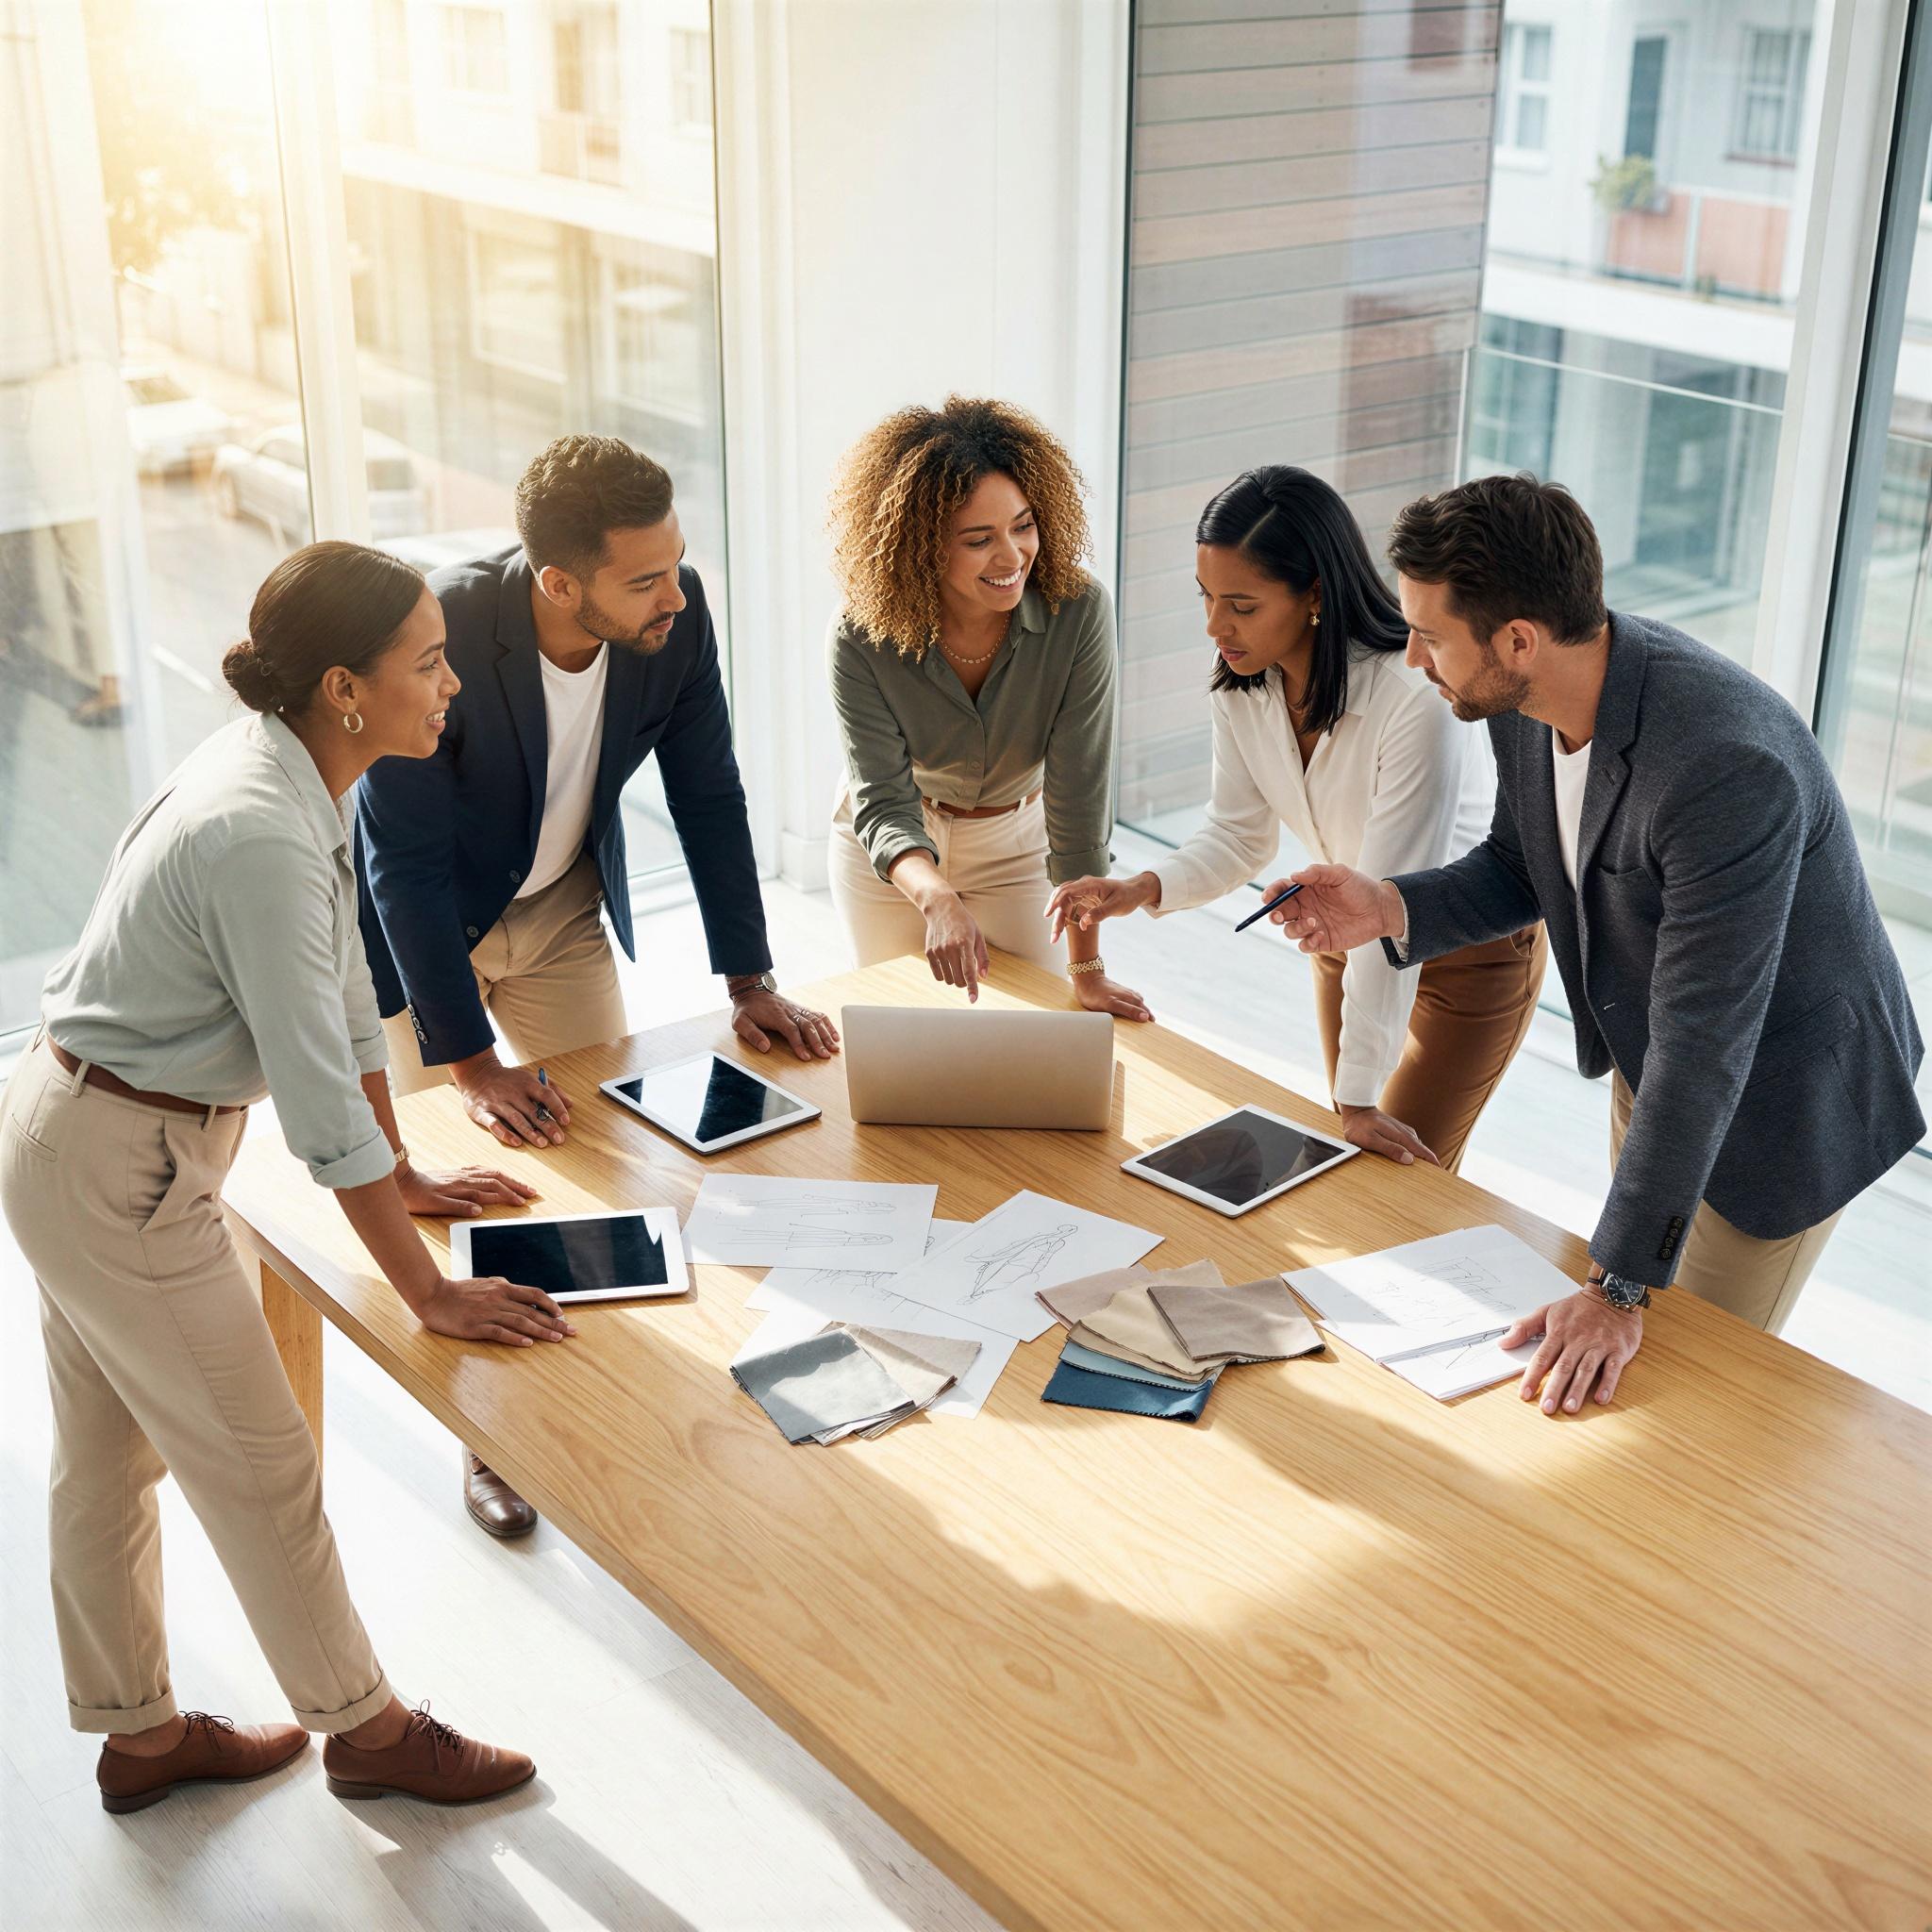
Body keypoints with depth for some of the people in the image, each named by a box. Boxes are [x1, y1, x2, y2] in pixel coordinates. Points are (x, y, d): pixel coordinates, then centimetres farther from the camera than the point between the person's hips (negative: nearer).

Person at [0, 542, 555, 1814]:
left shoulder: (296, 775, 0)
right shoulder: (259, 835, -30)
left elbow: (344, 993, 9)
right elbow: (320, 1096, -29)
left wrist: (407, 1176, 15)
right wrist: (431, 1293, -22)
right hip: (117, 1171, -9)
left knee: (109, 1457, 21)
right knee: (258, 1465, 6)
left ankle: (139, 1732, 38)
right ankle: (366, 1730, 25)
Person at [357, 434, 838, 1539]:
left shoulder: (676, 615, -22)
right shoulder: (438, 633, -36)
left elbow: (708, 798, -9)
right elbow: (408, 864, -31)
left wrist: (751, 981, -9)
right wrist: (470, 1063, -31)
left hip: (564, 908, 4)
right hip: (419, 922, -4)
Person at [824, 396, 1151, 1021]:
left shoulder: (1078, 613, -29)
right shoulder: (863, 640, -28)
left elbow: (1079, 794, -28)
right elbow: (883, 803, -32)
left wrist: (1086, 970, -28)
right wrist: (938, 900, -54)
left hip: (1017, 846, 0)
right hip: (887, 852, 0)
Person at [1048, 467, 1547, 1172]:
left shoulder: (1416, 699, -36)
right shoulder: (1241, 682, -16)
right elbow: (1239, 836, -5)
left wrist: (1359, 1095, -31)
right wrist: (1142, 889, -27)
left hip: (1472, 944, -6)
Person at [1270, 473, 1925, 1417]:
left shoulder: (1728, 766, -40)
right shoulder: (1528, 700, -15)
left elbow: (1702, 1048, -36)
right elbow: (1518, 869, 5)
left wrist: (1618, 1286, -33)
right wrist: (1389, 907, -16)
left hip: (1783, 1088, -7)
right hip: (1645, 1057, 8)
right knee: (1627, 1381, 22)